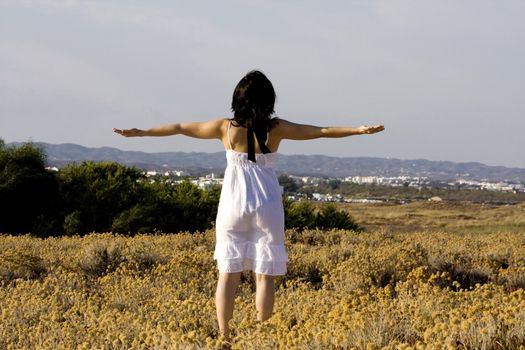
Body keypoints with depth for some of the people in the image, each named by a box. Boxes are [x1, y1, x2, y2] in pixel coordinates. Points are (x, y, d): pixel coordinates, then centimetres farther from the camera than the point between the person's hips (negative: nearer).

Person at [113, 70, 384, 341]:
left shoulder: (226, 128, -3)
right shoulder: (276, 129, -5)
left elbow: (179, 128, 5)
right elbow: (321, 131, -4)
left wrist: (139, 132, 14)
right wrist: (360, 130, 0)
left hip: (233, 204, 1)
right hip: (267, 206, -1)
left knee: (228, 273, 6)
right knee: (264, 275, 3)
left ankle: (224, 336, 5)